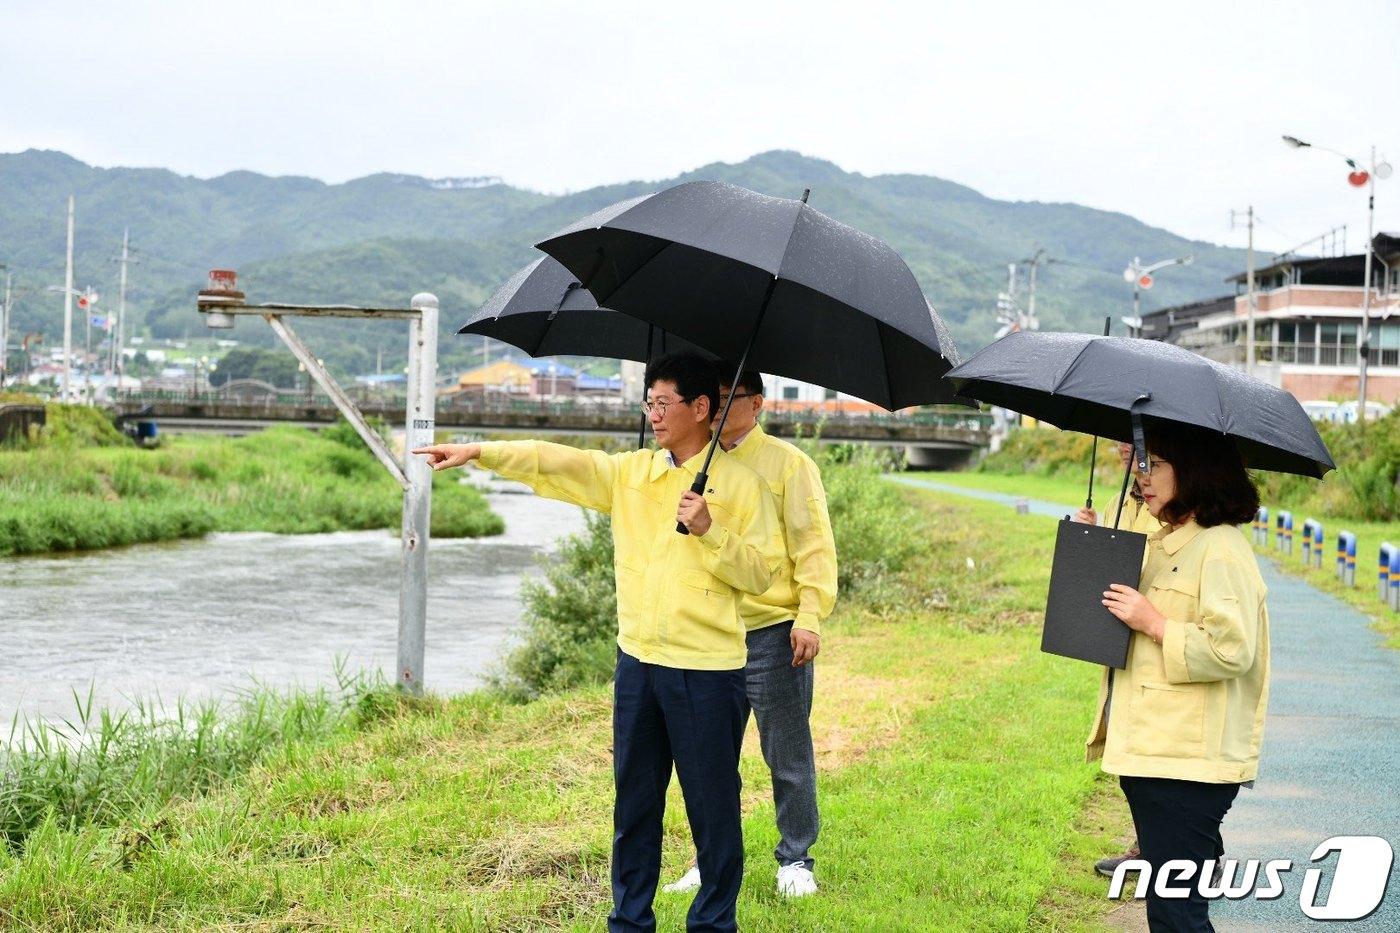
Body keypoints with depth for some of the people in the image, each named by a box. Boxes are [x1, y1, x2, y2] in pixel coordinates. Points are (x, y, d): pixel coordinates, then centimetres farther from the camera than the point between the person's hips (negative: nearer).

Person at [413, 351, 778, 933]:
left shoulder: (740, 483, -4)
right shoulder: (632, 472, 10)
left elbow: (759, 574, -7)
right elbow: (558, 464, 1)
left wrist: (709, 531, -20)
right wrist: (478, 453, -8)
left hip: (707, 671, -5)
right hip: (638, 662, 5)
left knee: (713, 807, 3)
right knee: (634, 802, 13)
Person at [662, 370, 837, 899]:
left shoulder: (787, 463, -1)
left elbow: (814, 546, -5)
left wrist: (810, 616, -13)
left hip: (773, 631, -5)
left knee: (787, 753, 2)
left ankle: (796, 860, 14)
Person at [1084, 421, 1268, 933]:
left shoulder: (1221, 550, -13)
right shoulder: (1161, 544, 18)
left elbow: (1231, 650, -23)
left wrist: (1154, 623, -19)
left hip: (1189, 762, -10)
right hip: (1146, 752, 10)